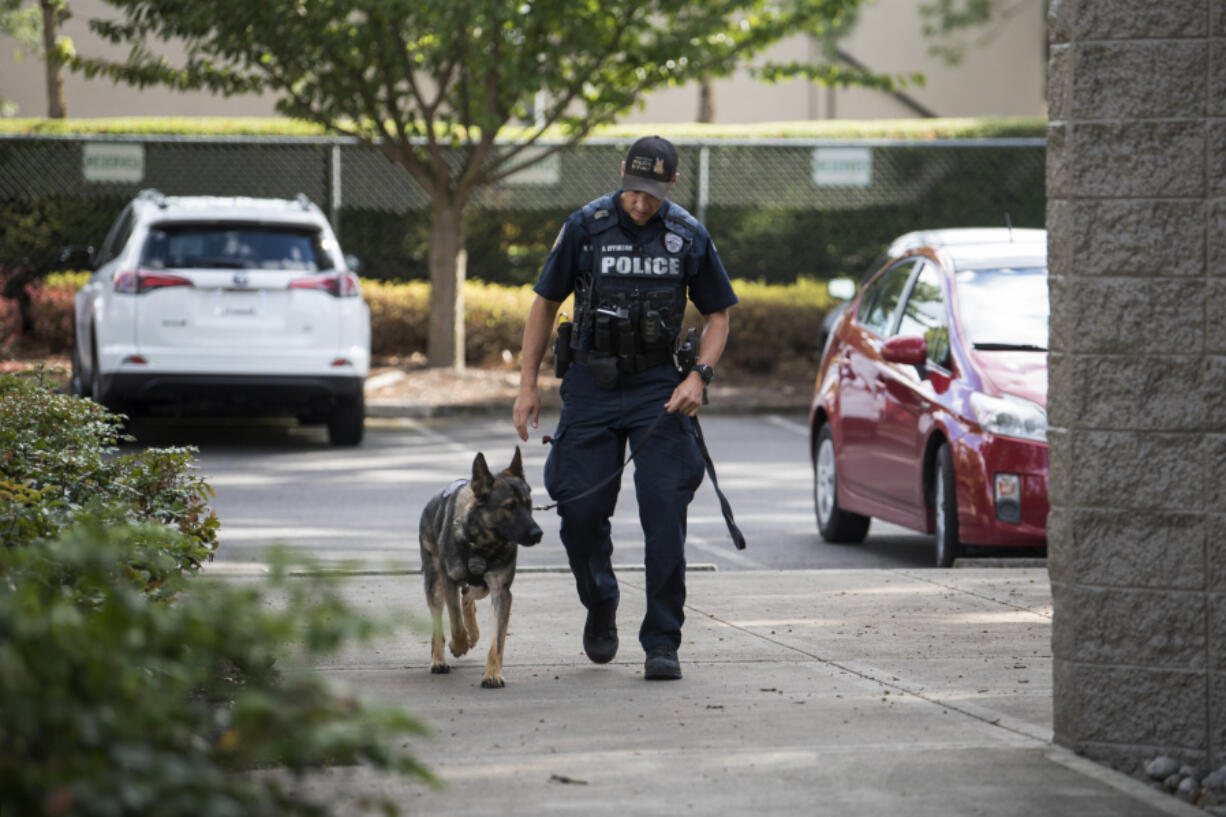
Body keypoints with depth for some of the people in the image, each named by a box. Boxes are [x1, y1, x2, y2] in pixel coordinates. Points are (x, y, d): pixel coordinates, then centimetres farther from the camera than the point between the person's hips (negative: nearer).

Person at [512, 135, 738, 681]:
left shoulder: (689, 237, -2)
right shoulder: (586, 226, -4)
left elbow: (717, 314, 8)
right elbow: (545, 304, 5)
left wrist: (699, 376, -9)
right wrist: (527, 384, 1)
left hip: (658, 387, 0)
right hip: (591, 385, 0)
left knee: (664, 514, -8)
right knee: (580, 508, -1)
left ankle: (662, 643, -2)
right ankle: (600, 607, 27)